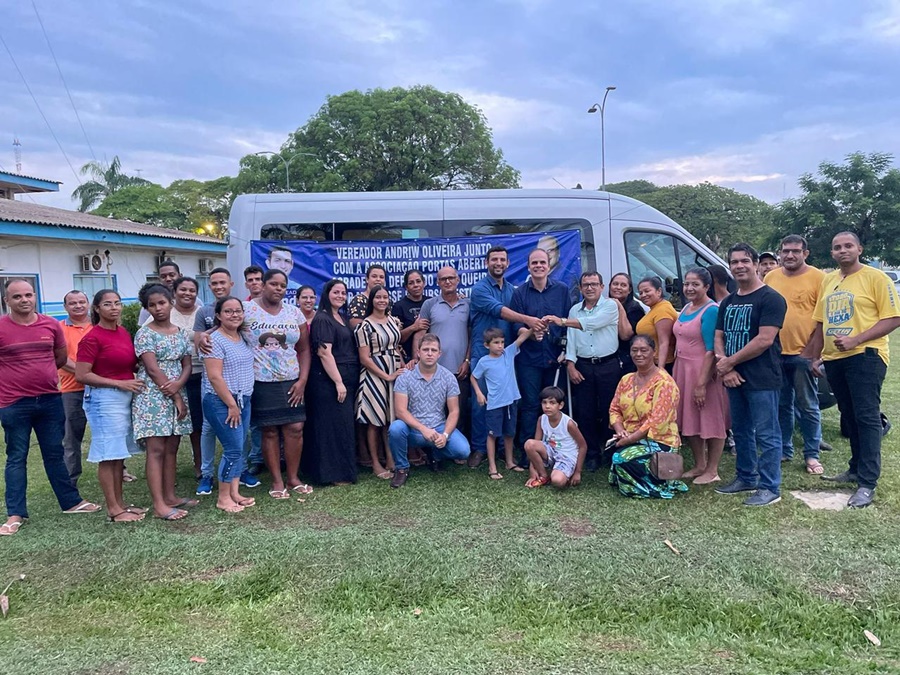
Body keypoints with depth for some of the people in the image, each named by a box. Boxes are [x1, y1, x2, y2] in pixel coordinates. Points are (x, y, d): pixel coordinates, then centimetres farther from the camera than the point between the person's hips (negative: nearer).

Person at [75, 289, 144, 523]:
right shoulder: (92, 338, -13)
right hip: (104, 398, -8)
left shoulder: (124, 333, 10)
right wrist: (120, 383, -17)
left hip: (126, 397, 8)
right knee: (108, 455, -1)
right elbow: (81, 375, -16)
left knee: (120, 453, 13)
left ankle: (120, 503, 22)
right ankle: (113, 509, 7)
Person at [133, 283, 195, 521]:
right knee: (156, 450, -6)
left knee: (172, 448, 9)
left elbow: (187, 365, 8)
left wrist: (178, 385, -13)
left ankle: (170, 496, 18)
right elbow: (152, 369, -12)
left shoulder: (181, 333, 11)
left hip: (177, 395, 6)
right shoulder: (144, 333, -6)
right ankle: (159, 505, -5)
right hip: (153, 397, -6)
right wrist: (176, 397, -12)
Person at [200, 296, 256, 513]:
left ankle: (234, 493, 19)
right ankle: (223, 498, 6)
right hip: (221, 402, -8)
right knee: (234, 449, -6)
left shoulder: (243, 337, 10)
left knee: (239, 449, 10)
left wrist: (239, 403, 13)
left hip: (243, 400, 8)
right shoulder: (215, 340, -13)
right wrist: (231, 405, -16)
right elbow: (215, 377, -18)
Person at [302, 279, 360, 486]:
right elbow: (324, 352, -17)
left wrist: (346, 381, 13)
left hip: (347, 379, 9)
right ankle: (336, 474, 4)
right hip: (330, 380, -8)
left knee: (344, 425, 12)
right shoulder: (322, 319, -10)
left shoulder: (343, 318, 16)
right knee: (335, 426, -4)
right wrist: (338, 382, -20)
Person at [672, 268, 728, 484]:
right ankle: (699, 465, 28)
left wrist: (702, 383, -22)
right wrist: (677, 370, 13)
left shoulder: (711, 311, -14)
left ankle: (712, 470, 14)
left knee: (711, 420, 3)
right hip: (683, 369, 9)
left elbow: (711, 350, -19)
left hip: (704, 371, -9)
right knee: (689, 419, 14)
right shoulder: (686, 308, 11)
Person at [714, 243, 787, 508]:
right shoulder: (727, 303, 15)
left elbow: (765, 340, -17)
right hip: (734, 378, 8)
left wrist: (730, 362, -12)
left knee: (766, 434, -2)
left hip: (762, 380, -8)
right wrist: (725, 367, -6)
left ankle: (769, 488, 7)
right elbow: (719, 337, 12)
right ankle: (746, 478, 30)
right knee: (740, 431, 17)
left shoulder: (770, 298, -9)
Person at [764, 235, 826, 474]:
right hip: (774, 353, 4)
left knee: (808, 406, 5)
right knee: (781, 405, 14)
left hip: (803, 353, -4)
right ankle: (784, 450, 26)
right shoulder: (770, 277, 9)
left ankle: (812, 455, 15)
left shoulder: (817, 278, -4)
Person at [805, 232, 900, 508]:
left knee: (867, 417, -6)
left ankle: (867, 483, -3)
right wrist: (815, 357, 15)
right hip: (833, 359, 6)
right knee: (850, 416, 15)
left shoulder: (875, 277, -5)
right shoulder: (828, 281, 14)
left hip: (865, 356, -6)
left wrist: (854, 340, -19)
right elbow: (821, 323, 19)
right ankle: (856, 469, 28)